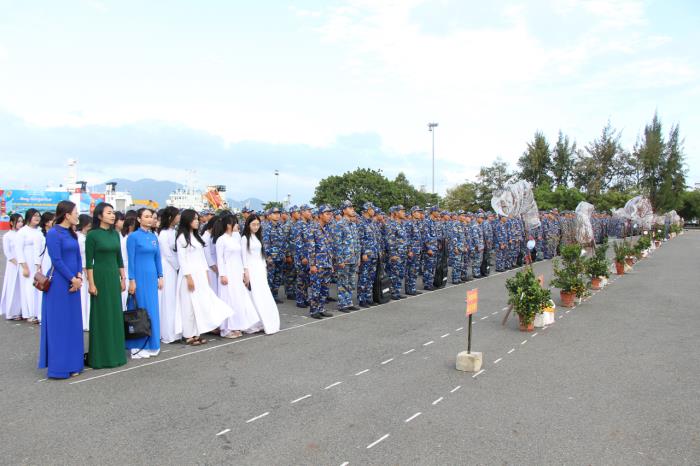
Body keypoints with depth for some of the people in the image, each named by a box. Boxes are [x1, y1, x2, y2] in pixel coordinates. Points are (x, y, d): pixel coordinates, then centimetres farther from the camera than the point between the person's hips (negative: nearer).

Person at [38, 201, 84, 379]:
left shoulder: (71, 233, 12)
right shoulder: (53, 233, -10)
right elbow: (56, 260, -14)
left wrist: (79, 277, -3)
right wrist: (72, 279, -10)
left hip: (73, 283, 8)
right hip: (59, 284, -8)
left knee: (73, 323, 11)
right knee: (59, 324, 0)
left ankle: (72, 364, 21)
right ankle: (58, 366, 9)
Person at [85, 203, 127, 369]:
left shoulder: (115, 234, 9)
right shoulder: (92, 234, -8)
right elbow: (89, 261, -9)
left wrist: (123, 278, 10)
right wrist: (91, 283, -13)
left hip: (114, 276, 6)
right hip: (100, 276, -6)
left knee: (115, 314, 10)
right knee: (101, 315, 2)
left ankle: (115, 353, 21)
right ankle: (100, 356, 13)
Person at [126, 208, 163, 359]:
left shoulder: (154, 236, 10)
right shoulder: (133, 236, -7)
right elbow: (131, 260, -10)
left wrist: (160, 277, 9)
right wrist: (131, 280, -13)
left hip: (152, 277, 6)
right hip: (140, 277, -6)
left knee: (152, 310, 9)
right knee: (142, 310, 0)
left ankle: (151, 344, 20)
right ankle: (139, 346, 11)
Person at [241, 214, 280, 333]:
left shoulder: (258, 237, 15)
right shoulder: (245, 238, -5)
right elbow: (244, 256, -8)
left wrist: (265, 269, 14)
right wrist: (246, 273, -13)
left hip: (260, 269, 7)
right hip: (251, 269, -7)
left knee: (265, 297, 4)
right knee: (255, 297, -8)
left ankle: (268, 324, 8)